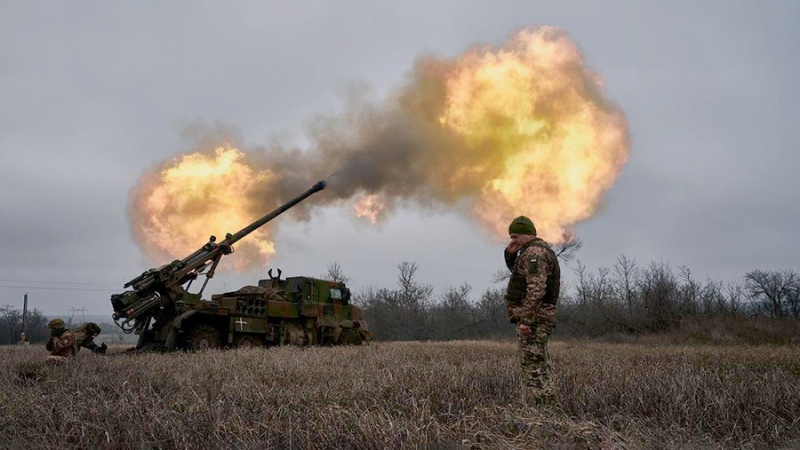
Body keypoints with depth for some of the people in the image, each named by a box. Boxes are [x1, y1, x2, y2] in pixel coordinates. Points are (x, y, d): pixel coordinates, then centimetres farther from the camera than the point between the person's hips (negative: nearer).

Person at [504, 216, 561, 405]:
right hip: (537, 318, 11)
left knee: (534, 368, -10)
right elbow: (515, 270, 35)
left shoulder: (534, 252, -14)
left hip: (532, 320, -11)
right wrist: (510, 253, 15)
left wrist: (526, 320, -26)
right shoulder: (538, 250, 19)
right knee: (539, 368, 14)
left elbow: (536, 289, -25)